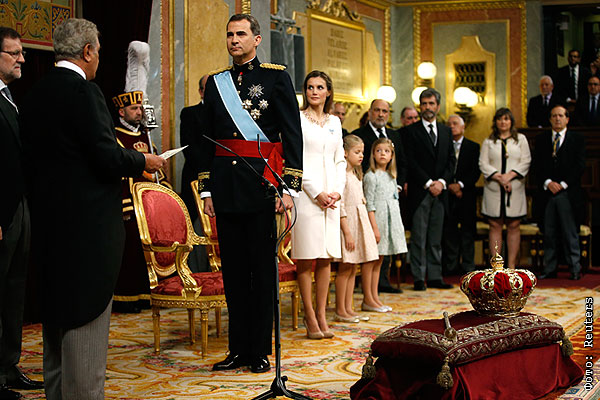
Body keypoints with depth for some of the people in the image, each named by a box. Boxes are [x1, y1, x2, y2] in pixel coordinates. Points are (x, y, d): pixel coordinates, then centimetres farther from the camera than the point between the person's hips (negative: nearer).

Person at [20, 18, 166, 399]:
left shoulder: (36, 93, 10)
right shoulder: (84, 91, -15)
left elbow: (37, 159, 14)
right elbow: (108, 158, -19)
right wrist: (143, 161, 0)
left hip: (49, 221, 9)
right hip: (88, 224, -9)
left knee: (57, 310, 17)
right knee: (87, 315, -3)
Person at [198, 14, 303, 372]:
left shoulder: (276, 77, 1)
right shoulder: (216, 83, 13)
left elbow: (293, 135, -3)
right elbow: (207, 139, 16)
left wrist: (290, 187, -10)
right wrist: (206, 189, 10)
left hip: (261, 182, -4)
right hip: (225, 187, 4)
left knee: (263, 268, 1)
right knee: (233, 269, 8)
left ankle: (261, 352, 9)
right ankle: (239, 350, 16)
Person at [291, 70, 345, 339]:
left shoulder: (334, 122, 16)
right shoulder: (297, 119, 0)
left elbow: (340, 160, 16)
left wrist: (337, 191, 0)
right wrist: (317, 193, -12)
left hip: (331, 196, 5)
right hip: (306, 195, -5)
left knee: (326, 257, 4)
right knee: (305, 258, -4)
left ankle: (322, 316, 9)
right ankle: (310, 319, 0)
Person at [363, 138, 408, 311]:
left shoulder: (391, 176, 15)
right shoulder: (371, 176, -8)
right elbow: (369, 204, -13)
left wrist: (397, 225, 15)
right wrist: (374, 227, -19)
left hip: (390, 221, 8)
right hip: (376, 219, -8)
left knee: (378, 261, 11)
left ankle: (375, 297, 15)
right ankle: (368, 299, -1)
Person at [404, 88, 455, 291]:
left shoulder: (446, 131, 15)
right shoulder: (412, 131, 1)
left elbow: (451, 160, 11)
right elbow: (411, 162, -6)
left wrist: (442, 181, -5)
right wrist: (428, 183, -12)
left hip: (440, 191, 4)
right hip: (419, 191, -4)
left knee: (436, 237, 7)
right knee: (419, 237, -3)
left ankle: (435, 276, 10)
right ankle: (419, 278, 0)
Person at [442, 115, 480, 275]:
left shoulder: (473, 147, 8)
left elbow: (476, 171, -1)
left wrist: (460, 184, -13)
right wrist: (449, 186, -10)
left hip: (467, 194, 0)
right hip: (448, 195, 0)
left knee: (468, 230, 1)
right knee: (449, 230, 1)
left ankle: (468, 266, 5)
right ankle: (451, 266, 6)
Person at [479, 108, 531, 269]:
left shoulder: (521, 139, 11)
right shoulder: (488, 142, 11)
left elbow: (525, 162, 2)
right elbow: (483, 164, 2)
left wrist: (510, 175, -12)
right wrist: (499, 177, -12)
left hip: (515, 188, 0)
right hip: (493, 189, 0)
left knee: (513, 226, -1)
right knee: (495, 226, -1)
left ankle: (511, 265, 2)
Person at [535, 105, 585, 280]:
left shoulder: (577, 139, 6)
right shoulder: (541, 139, 13)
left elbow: (580, 165, -1)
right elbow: (538, 166, 7)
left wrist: (563, 184, -9)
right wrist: (548, 182, -9)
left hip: (568, 193, -2)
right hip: (547, 193, 2)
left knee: (570, 233, -1)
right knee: (549, 234, 3)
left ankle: (575, 269, 3)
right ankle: (549, 269, 7)